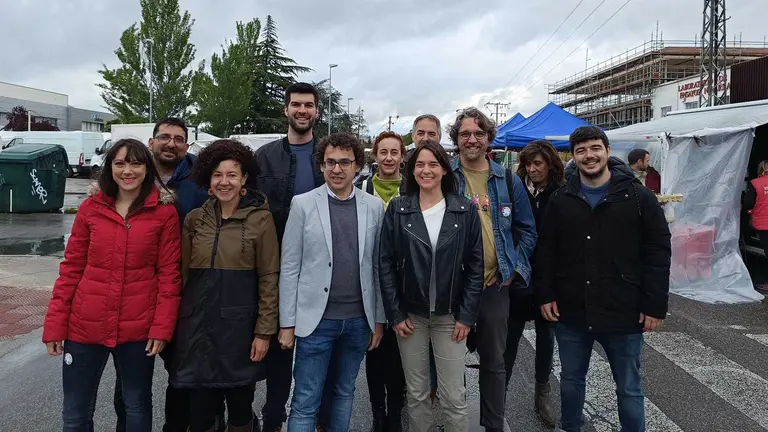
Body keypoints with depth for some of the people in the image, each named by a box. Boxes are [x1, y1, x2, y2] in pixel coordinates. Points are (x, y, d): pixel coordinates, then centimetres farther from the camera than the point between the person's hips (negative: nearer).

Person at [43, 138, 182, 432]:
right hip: (85, 326, 2)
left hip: (138, 329, -2)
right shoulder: (90, 208, 1)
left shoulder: (165, 212, -5)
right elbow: (71, 268, 3)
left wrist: (162, 327, -10)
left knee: (137, 407, 16)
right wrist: (55, 325, 0)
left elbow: (169, 274, -5)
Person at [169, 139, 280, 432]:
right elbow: (182, 274, 10)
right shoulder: (194, 219, 5)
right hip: (197, 323, 3)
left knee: (240, 407, 11)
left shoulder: (260, 219, -4)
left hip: (239, 324, -2)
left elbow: (269, 278, -5)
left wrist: (264, 331, -7)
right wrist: (175, 322, 8)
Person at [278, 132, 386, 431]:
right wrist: (287, 322, -5)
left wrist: (379, 319, 5)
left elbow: (378, 266, 5)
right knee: (305, 402, 4)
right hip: (316, 319, -2)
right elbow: (289, 267, -3)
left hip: (359, 320, 3)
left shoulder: (374, 206, 2)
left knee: (345, 393, 18)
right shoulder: (303, 204, -4)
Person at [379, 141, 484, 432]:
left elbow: (475, 266, -2)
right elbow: (386, 264, -2)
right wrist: (395, 314, -5)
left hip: (450, 315, -1)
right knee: (416, 393, 13)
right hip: (409, 315, 1)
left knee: (454, 397, 4)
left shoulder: (466, 210, -2)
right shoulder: (397, 209, -2)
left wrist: (467, 315, -6)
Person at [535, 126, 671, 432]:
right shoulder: (560, 200, 4)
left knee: (629, 388, 13)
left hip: (624, 313, -2)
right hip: (570, 312, 3)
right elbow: (545, 252, 6)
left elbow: (658, 252, -5)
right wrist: (545, 295, -1)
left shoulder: (639, 197, -4)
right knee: (571, 381, 18)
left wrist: (655, 305, -8)